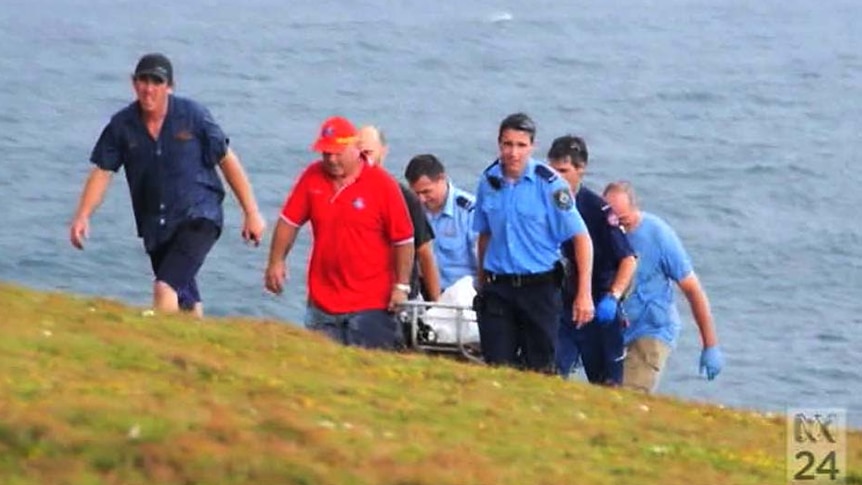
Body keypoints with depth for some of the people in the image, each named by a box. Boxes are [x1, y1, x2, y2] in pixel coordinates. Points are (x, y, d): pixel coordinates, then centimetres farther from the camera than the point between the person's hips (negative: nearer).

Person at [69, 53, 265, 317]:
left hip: (197, 219, -4)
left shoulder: (193, 115, -9)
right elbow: (102, 172, 1)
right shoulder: (122, 125, -2)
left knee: (165, 289, -23)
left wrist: (251, 213, 1)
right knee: (185, 303, 16)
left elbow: (227, 161, -1)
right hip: (155, 226, 4)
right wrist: (82, 217, -14)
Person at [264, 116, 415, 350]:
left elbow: (404, 241, -4)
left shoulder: (382, 184, -7)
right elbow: (289, 221, 12)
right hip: (323, 302, 4)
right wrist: (276, 262, 6)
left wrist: (401, 286, -7)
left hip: (371, 304, -4)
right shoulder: (312, 177, 4)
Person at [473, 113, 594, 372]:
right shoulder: (489, 181, 3)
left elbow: (581, 238, -9)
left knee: (540, 368, 2)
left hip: (539, 286, -3)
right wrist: (481, 281, 16)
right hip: (498, 288, 3)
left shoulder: (548, 183, -10)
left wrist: (584, 295, -15)